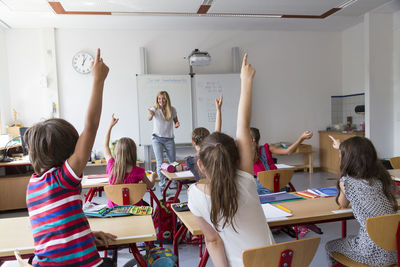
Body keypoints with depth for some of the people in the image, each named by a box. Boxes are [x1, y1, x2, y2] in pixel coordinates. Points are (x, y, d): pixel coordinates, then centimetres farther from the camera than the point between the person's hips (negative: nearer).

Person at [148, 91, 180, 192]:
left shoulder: (172, 110, -2)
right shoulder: (155, 109, -9)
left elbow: (176, 120, 14)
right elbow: (149, 118, -29)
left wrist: (177, 123, -10)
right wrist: (151, 115, -53)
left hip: (169, 139, 2)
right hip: (157, 139, -2)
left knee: (173, 162, 10)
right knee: (160, 163, -8)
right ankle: (163, 185, 0)